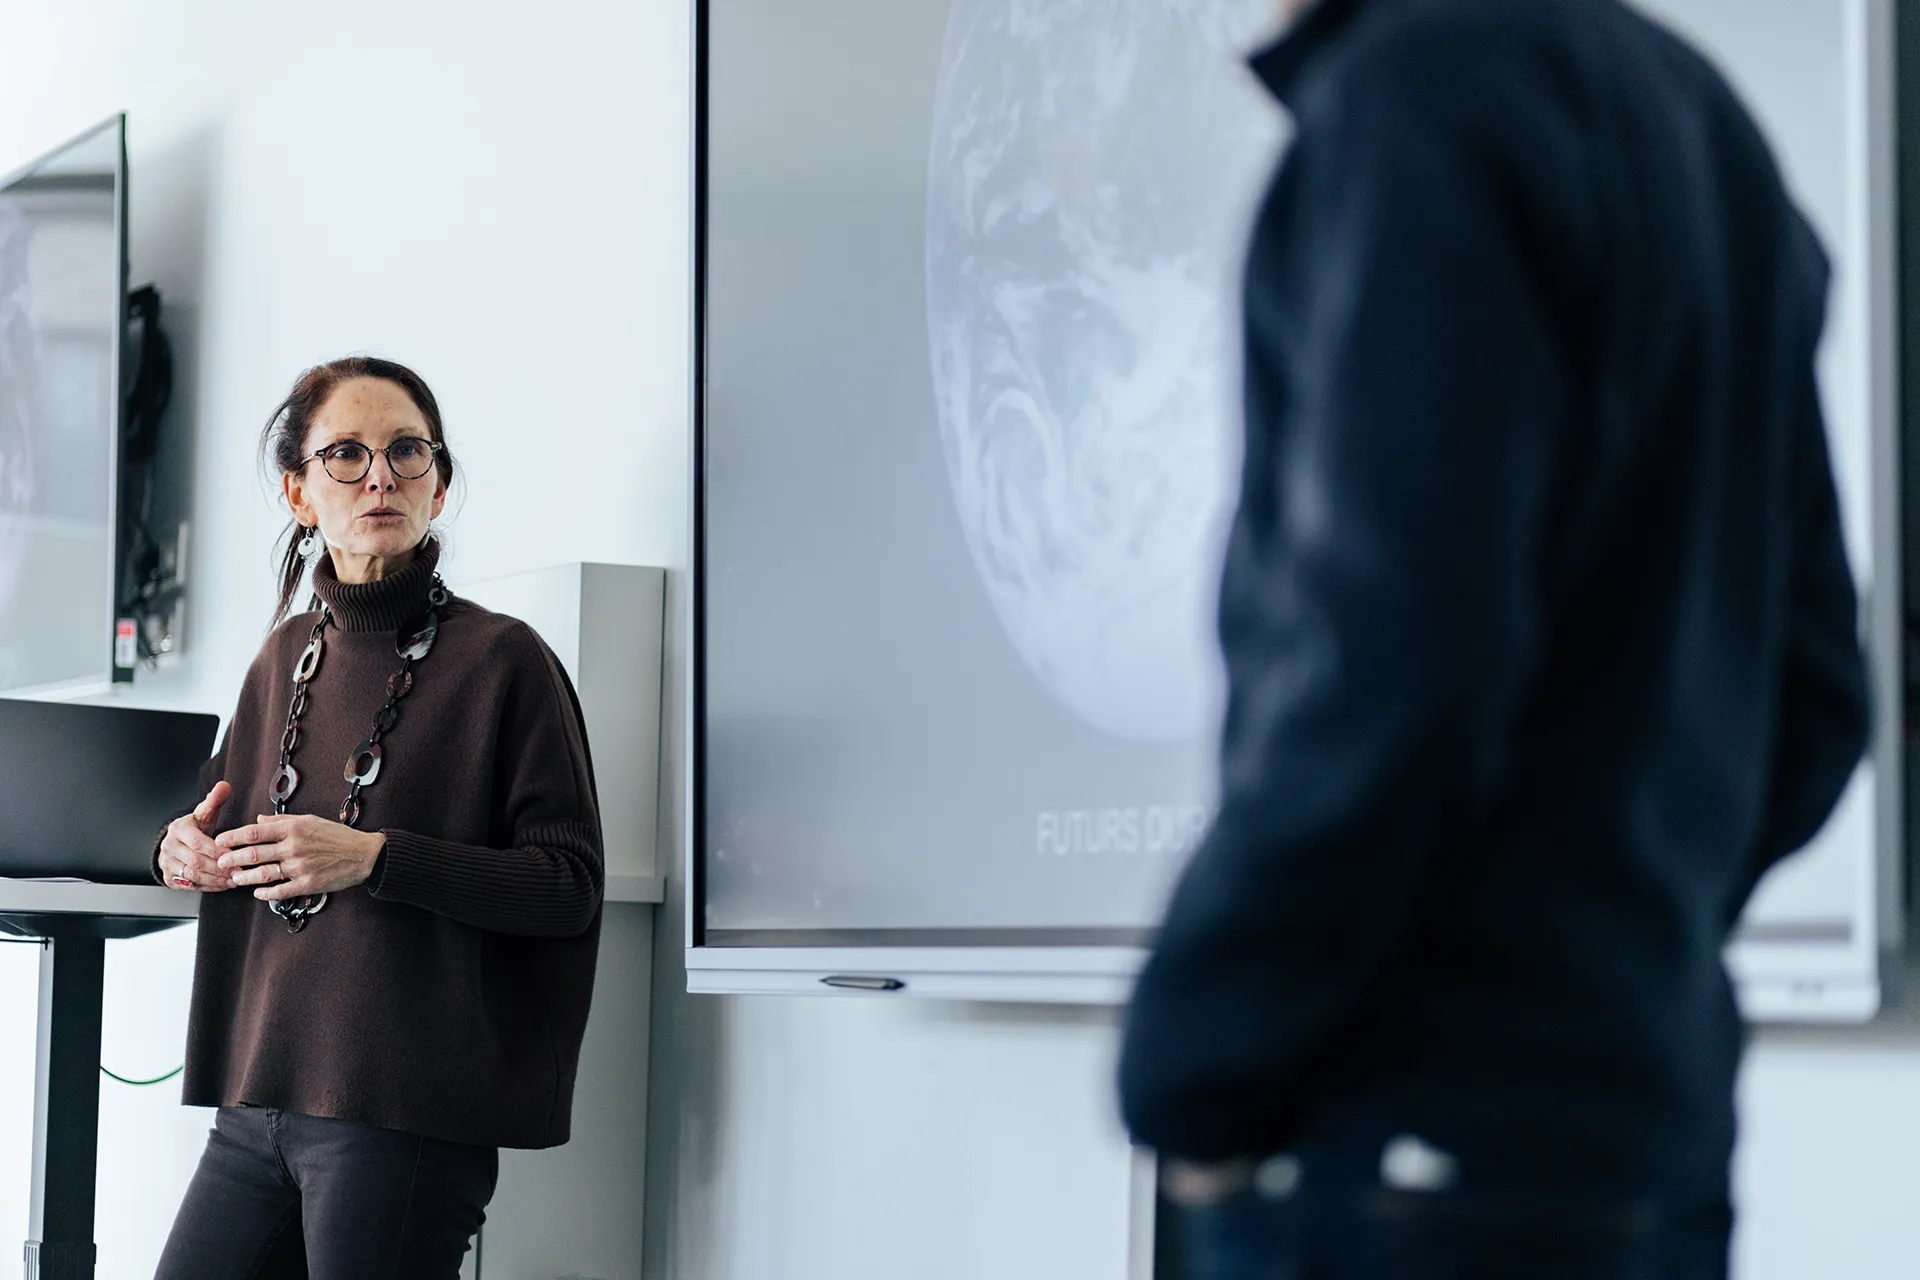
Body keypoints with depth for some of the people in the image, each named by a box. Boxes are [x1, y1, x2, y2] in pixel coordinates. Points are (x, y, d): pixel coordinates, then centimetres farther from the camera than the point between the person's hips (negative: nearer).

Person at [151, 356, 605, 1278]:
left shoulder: (501, 661, -5)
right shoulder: (284, 659, 13)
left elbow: (571, 886, -9)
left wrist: (373, 857, -18)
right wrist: (185, 849, 5)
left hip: (407, 1122, -6)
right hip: (256, 1108, 6)